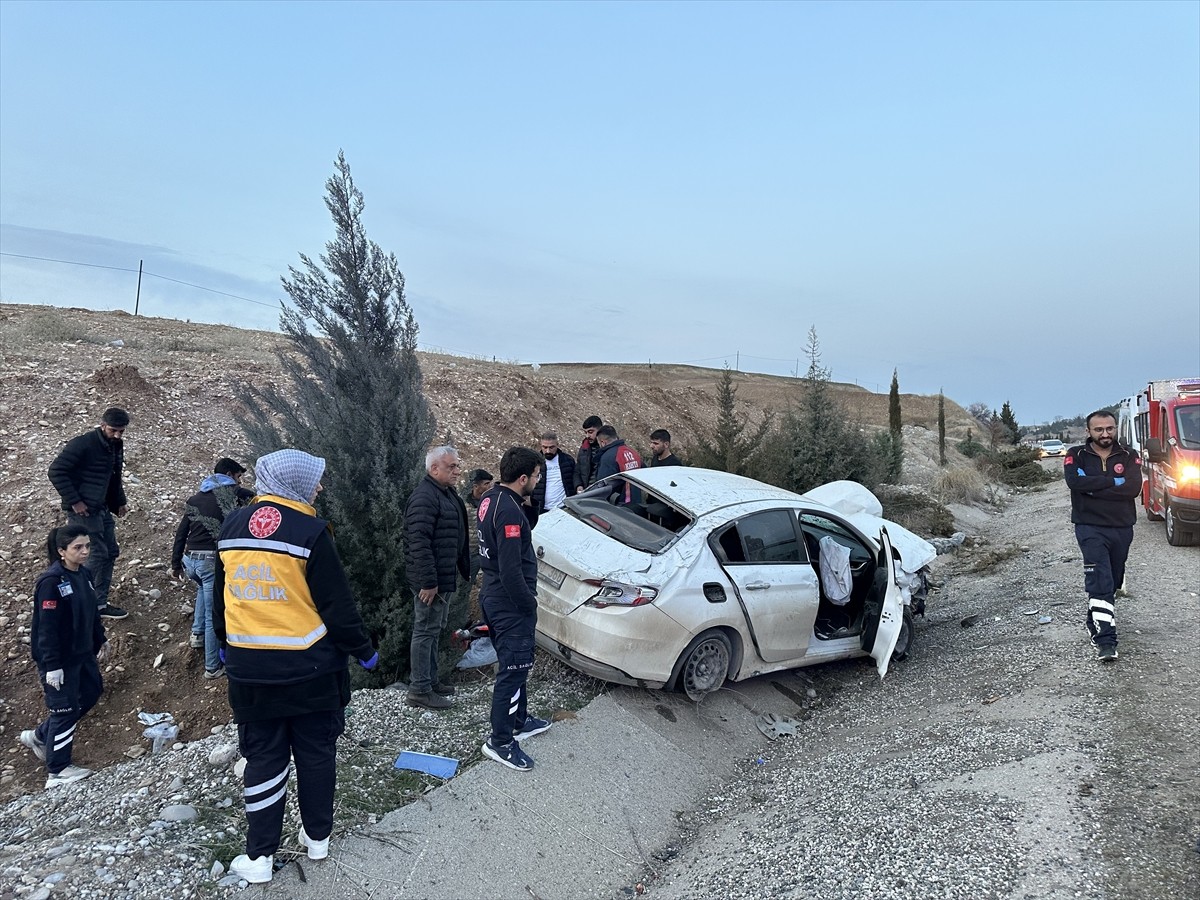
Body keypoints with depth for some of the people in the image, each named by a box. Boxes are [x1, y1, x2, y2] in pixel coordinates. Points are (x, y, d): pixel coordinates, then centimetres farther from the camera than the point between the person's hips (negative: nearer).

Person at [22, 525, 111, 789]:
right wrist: (52, 666, -21)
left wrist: (101, 641, 18)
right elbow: (47, 627, -23)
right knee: (66, 709, 3)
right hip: (59, 658, -8)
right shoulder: (51, 582, -23)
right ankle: (57, 771, 19)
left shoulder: (84, 574, 1)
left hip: (82, 652, 8)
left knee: (91, 693, 19)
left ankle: (39, 736, 37)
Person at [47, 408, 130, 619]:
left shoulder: (116, 446, 8)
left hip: (102, 509, 9)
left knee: (110, 552, 11)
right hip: (83, 510, -9)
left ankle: (99, 601, 20)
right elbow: (56, 471, -18)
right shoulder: (82, 444, -17)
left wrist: (119, 502, 11)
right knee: (98, 554, -5)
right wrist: (73, 501, -19)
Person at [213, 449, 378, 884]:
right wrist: (363, 650, -1)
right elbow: (338, 605, -14)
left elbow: (221, 596, 13)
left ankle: (260, 856, 20)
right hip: (310, 669, -4)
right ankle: (317, 837, 29)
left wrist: (226, 643, 28)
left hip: (250, 669, 4)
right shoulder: (310, 531, -17)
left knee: (263, 759, 14)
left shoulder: (232, 526, 1)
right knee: (315, 754, 15)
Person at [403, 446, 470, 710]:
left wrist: (466, 568, 19)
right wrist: (428, 582, -26)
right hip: (431, 581, -10)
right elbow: (419, 543, -26)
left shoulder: (447, 494, 13)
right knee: (426, 631, -2)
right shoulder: (424, 498, -20)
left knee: (435, 629, 18)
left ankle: (430, 680, 31)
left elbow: (457, 539, 21)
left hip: (445, 577, 10)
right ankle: (419, 690, 8)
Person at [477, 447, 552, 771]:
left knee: (514, 665, 23)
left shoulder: (490, 499, 5)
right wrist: (529, 603, -13)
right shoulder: (509, 511, -26)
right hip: (510, 605, -10)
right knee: (513, 670, 2)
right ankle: (500, 742, 14)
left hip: (493, 596, 10)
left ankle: (519, 721, 38)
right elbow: (511, 570, -28)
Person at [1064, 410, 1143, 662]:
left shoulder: (1129, 457, 3)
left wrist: (1092, 486, -17)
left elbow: (1134, 488, -14)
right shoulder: (1076, 456, -1)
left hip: (1122, 529, 3)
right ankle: (1105, 640, -15)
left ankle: (1096, 624, 35)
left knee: (1112, 583, 15)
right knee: (1100, 583, -14)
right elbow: (1075, 481, -21)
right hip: (1090, 528, -3)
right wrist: (1113, 481, -16)